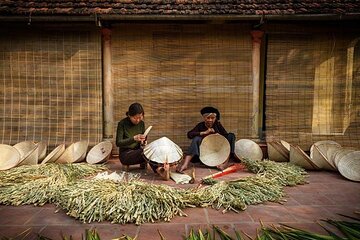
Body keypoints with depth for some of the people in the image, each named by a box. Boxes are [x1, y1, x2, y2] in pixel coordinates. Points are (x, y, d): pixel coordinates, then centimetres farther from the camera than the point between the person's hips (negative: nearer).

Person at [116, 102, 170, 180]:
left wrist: (143, 142, -11)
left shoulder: (141, 123, 3)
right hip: (125, 154, -5)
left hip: (138, 152, 5)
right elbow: (118, 143, -16)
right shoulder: (122, 124, -11)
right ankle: (158, 169, -47)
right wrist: (134, 138, -29)